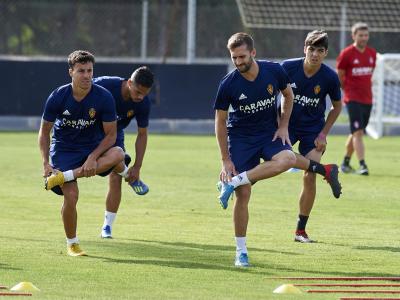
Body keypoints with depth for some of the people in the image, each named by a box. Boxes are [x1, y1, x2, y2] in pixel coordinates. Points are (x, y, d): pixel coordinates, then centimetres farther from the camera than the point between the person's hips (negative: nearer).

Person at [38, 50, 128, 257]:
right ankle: (72, 244, 4)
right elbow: (44, 131, -1)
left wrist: (93, 157, -23)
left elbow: (111, 134, -9)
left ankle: (65, 176, -31)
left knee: (117, 154, -32)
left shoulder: (104, 97, -14)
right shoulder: (57, 97, -13)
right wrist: (46, 163, -12)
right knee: (71, 195, -19)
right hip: (63, 150, -1)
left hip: (94, 147, 1)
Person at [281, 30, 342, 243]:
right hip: (287, 124, 0)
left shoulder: (330, 77, -14)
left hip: (313, 129, 0)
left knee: (310, 178, -5)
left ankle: (301, 230, 5)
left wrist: (323, 134, -3)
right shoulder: (288, 67, -16)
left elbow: (337, 106, 3)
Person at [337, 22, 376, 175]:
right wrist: (349, 91, 7)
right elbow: (339, 76, 1)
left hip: (367, 99, 6)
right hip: (353, 99, -6)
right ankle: (362, 165, -20)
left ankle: (345, 162, 29)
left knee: (356, 133, 14)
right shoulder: (346, 54, -9)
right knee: (358, 132, -15)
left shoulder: (372, 53, 7)